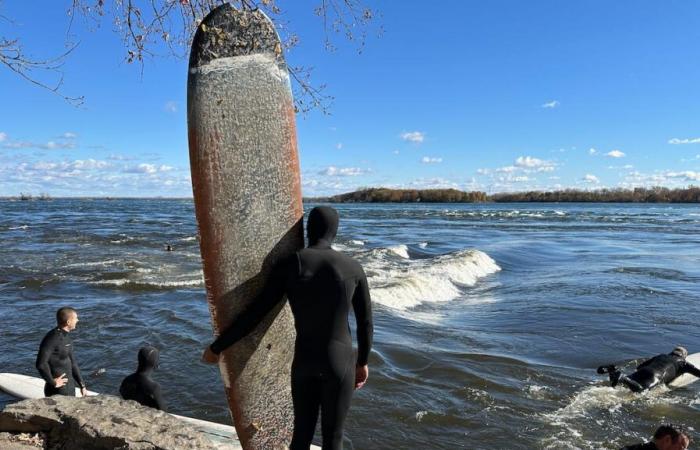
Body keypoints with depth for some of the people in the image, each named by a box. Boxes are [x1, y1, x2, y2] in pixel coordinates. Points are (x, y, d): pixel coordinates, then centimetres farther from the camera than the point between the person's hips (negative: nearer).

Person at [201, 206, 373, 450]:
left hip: (304, 362, 1)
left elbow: (254, 314, -10)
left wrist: (216, 347, 3)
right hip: (341, 362, 0)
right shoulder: (353, 267, -7)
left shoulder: (289, 265, -11)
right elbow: (366, 322, 1)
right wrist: (363, 362, 17)